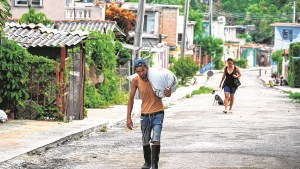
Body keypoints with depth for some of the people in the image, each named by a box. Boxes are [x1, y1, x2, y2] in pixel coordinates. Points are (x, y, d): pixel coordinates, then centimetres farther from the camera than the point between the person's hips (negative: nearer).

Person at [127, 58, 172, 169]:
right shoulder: (135, 81, -10)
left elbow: (167, 93, -2)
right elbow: (131, 99, 0)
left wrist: (168, 93, -28)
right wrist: (129, 117, -2)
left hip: (158, 113, -2)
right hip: (145, 114, 2)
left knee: (156, 140, -16)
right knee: (145, 142, 13)